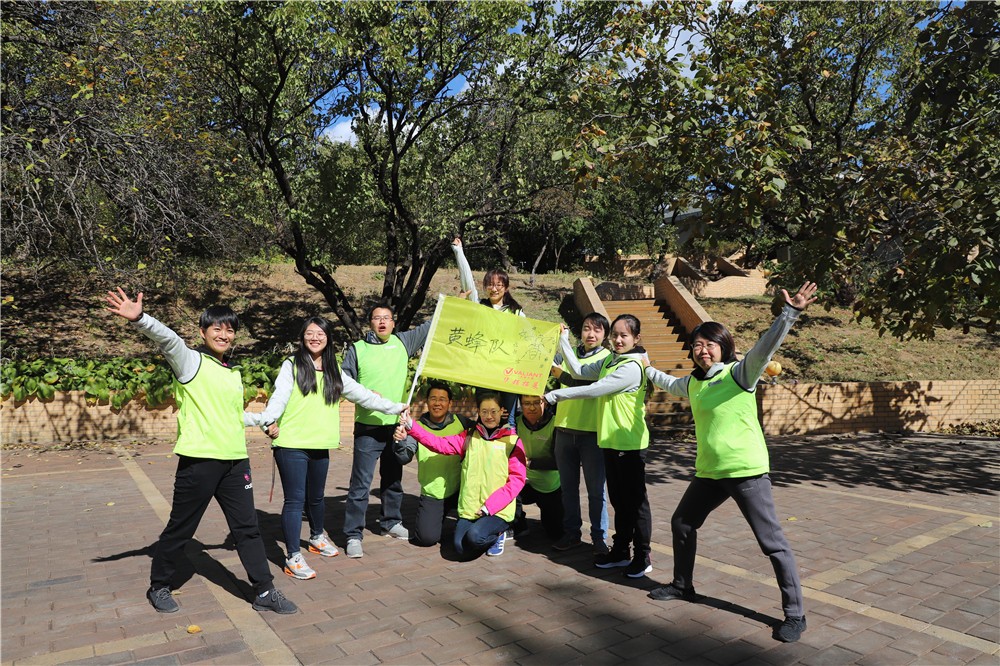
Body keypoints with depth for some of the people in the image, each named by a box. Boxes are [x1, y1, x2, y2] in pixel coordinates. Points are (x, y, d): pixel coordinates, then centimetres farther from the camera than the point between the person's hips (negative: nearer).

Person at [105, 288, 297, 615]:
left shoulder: (233, 373, 16)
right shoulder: (190, 360, -4)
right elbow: (166, 338, -25)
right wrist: (139, 318, -42)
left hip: (235, 461, 6)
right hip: (199, 460, -6)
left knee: (247, 528, 8)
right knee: (179, 529, 10)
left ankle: (265, 592, 16)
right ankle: (159, 587, 32)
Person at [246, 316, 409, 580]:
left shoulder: (334, 372, 12)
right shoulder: (292, 366, -1)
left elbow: (363, 395, 16)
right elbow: (279, 396, -14)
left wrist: (396, 407, 17)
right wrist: (268, 420, -33)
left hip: (320, 445, 5)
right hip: (291, 444, -5)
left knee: (316, 497, 19)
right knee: (295, 499, -4)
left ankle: (317, 537, 44)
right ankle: (293, 557, 6)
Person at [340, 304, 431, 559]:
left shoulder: (403, 342, 7)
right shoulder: (357, 349, -2)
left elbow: (431, 326, 14)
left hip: (397, 424, 4)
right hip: (368, 427, -4)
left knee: (393, 478, 18)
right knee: (361, 483, -4)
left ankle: (391, 522, 35)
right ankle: (353, 535, 6)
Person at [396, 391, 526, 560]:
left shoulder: (512, 441, 0)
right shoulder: (469, 437, 11)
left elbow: (517, 479, -5)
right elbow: (441, 444, -2)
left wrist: (490, 505, -12)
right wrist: (411, 427, -15)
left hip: (498, 511, -3)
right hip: (469, 509, 3)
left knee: (474, 536, -27)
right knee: (463, 550, -15)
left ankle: (498, 534, 7)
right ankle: (490, 534, 17)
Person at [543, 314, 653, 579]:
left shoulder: (632, 367, -17)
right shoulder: (609, 361, 11)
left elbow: (594, 390, -20)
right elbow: (579, 371, 8)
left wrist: (554, 396, -16)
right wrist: (563, 341, 4)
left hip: (630, 443, -8)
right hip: (610, 441, 8)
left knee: (635, 500, 2)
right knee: (618, 500, 16)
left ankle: (642, 557, 14)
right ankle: (620, 551, 27)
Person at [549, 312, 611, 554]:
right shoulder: (568, 352, 10)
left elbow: (593, 387, -17)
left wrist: (561, 374, -16)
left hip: (592, 432, -4)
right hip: (564, 429, 4)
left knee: (596, 489, 5)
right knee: (568, 486, 14)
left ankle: (599, 537, 18)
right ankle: (571, 532, 27)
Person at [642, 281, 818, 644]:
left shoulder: (739, 373, -11)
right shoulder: (693, 383, 9)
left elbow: (766, 346, -28)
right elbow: (671, 383, 31)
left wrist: (789, 314, -41)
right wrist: (644, 368, 41)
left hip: (747, 472, -7)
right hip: (708, 472, 8)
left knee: (772, 542, -3)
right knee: (682, 523, 19)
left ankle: (794, 614, 11)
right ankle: (682, 585, 39)